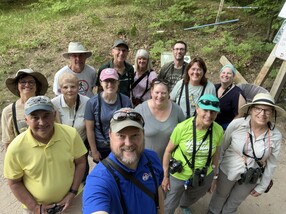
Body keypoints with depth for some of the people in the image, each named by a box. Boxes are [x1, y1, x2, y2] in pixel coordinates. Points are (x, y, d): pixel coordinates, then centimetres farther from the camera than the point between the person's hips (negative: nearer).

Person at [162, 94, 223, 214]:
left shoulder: (219, 130, -16)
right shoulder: (182, 127, -26)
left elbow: (215, 154, 0)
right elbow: (168, 151, -14)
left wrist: (214, 176, 10)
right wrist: (165, 176, -7)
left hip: (204, 177, 4)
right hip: (178, 176, -3)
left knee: (192, 198, 34)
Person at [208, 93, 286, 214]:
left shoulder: (276, 136, -18)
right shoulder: (236, 124, -24)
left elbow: (271, 164, -5)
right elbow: (221, 147, -11)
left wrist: (262, 187, 3)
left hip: (251, 179, 1)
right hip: (228, 171, -1)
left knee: (233, 204, 24)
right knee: (220, 196, 25)